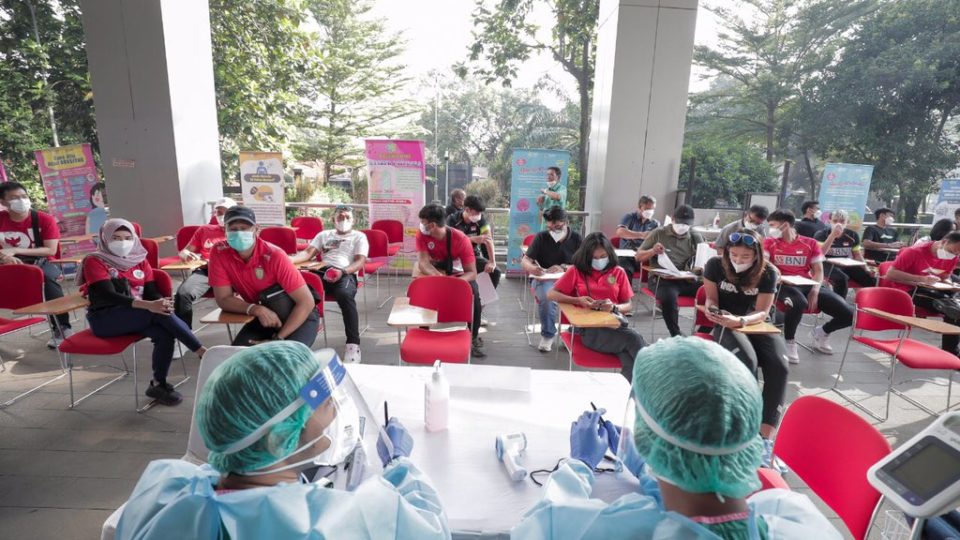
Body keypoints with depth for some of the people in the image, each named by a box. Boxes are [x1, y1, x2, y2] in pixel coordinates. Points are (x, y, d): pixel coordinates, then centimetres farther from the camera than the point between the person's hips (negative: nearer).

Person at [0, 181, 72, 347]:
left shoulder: (45, 219, -6)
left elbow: (50, 250, -11)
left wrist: (15, 250, -19)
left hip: (41, 262, -3)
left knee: (49, 277, -37)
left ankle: (61, 328, -28)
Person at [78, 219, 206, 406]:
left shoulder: (140, 261, 12)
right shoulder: (94, 261, -3)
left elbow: (152, 292, 4)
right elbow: (109, 295, -18)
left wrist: (161, 302, -22)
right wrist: (148, 305, -33)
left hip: (137, 316, 4)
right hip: (104, 319, -4)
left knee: (164, 333, -28)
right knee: (158, 313, -31)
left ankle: (159, 384, -12)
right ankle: (203, 352, -30)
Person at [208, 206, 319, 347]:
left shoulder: (274, 256, -27)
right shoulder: (219, 253, -14)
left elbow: (307, 302, -27)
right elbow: (223, 299, -9)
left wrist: (279, 338, -29)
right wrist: (257, 310, -27)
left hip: (299, 315, -4)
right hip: (262, 314, 5)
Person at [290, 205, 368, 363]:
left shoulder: (359, 236, 19)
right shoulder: (324, 234, 30)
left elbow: (360, 261, 4)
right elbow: (308, 253, 18)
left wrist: (342, 271, -17)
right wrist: (288, 259, -5)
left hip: (346, 274, -3)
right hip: (322, 271, 4)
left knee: (345, 295, -40)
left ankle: (353, 343, -36)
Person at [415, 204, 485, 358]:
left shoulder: (461, 239, -25)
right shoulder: (422, 235, -16)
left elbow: (472, 272, -25)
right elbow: (423, 263, -24)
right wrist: (440, 278, -43)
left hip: (457, 276, -2)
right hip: (433, 275, 2)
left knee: (473, 294, -30)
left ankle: (474, 338, -14)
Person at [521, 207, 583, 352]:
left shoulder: (576, 238, 4)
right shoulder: (541, 237, 2)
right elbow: (524, 261, -1)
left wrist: (564, 268, -19)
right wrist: (531, 268, -25)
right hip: (545, 279, -1)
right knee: (547, 297, -35)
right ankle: (548, 335, -10)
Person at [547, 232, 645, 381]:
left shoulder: (618, 272, 16)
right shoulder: (576, 270, 11)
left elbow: (628, 305, 16)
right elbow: (551, 294, 6)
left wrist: (614, 307, -8)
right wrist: (578, 300, -9)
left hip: (614, 322, 3)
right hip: (589, 327, -2)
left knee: (631, 363, -33)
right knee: (634, 338, -31)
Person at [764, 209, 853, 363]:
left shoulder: (810, 243, 12)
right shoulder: (770, 242, 7)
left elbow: (818, 271, 7)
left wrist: (815, 290, -10)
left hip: (807, 285, 4)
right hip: (784, 285, -3)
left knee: (849, 314, -11)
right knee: (799, 303, -41)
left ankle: (822, 332, 25)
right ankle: (789, 341, -12)